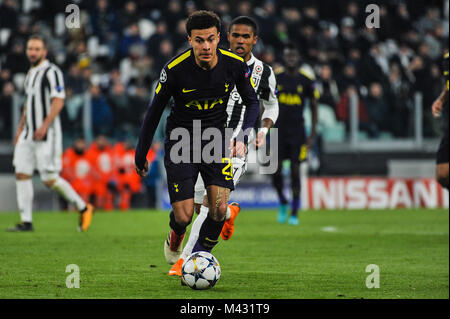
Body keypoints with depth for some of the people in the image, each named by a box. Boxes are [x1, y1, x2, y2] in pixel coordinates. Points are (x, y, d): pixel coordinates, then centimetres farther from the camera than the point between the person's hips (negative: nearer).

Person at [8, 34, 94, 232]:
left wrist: (45, 126, -25)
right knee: (22, 174, -1)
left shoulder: (51, 72, -10)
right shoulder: (31, 73, 17)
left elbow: (58, 101, -18)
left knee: (50, 180, -8)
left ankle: (83, 208, 10)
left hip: (47, 135, -8)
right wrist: (20, 129, 24)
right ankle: (26, 221, 2)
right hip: (28, 135, 8)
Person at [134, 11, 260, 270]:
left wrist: (243, 136, -12)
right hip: (181, 139, -2)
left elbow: (252, 102, 5)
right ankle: (175, 237, 30)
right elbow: (155, 110, -6)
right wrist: (141, 155, 2)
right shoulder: (175, 69, -19)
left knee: (219, 209, -13)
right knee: (184, 216, -8)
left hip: (216, 138, 2)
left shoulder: (235, 65, -12)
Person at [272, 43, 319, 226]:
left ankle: (294, 212, 6)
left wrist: (313, 135, 1)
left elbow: (314, 108, 6)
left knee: (295, 171, -4)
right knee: (276, 171, -5)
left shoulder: (306, 81, 0)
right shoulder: (275, 78, 2)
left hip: (297, 131, -1)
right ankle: (282, 203, 21)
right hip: (279, 130, 1)